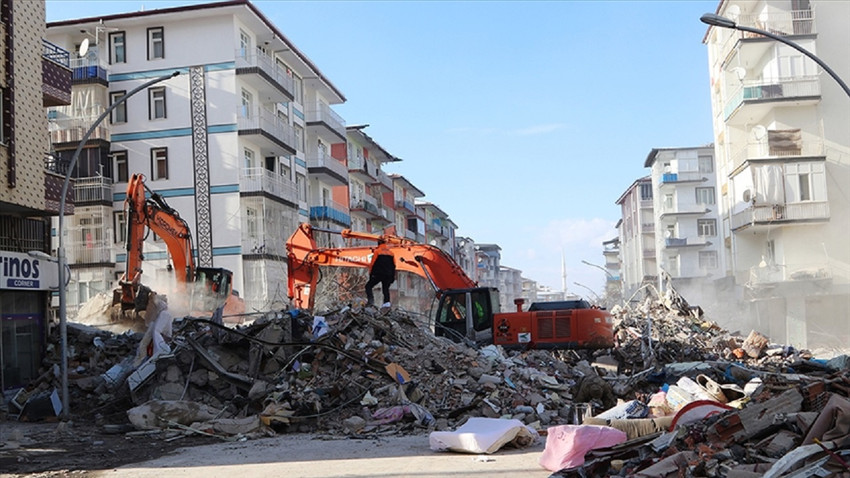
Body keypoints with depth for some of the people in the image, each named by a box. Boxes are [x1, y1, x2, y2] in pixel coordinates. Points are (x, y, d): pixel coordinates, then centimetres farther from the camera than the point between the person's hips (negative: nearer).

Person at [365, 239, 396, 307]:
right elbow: (394, 265, 15)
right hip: (388, 275, 4)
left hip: (378, 274, -4)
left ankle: (370, 299, -17)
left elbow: (372, 263, -2)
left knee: (368, 286, 3)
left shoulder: (377, 251, 1)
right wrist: (393, 276, 18)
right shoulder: (391, 253, 15)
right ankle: (387, 302, -7)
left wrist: (370, 273, 5)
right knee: (386, 288, 10)